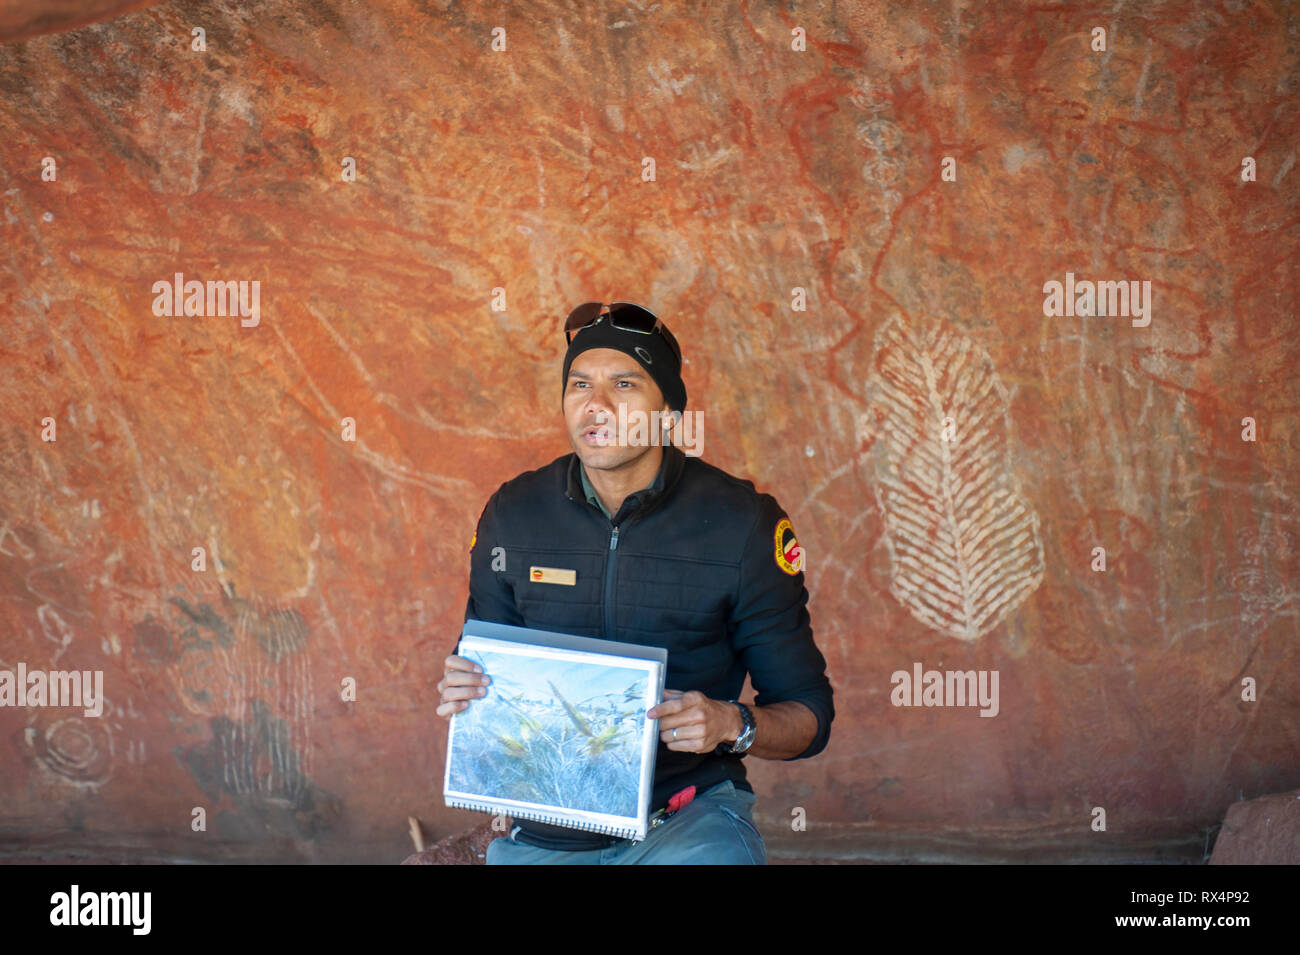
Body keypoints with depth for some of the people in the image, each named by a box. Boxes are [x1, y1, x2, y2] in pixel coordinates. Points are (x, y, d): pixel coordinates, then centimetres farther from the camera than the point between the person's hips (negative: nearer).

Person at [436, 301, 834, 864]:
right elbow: (486, 677, 14)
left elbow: (807, 715, 0)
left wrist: (732, 725, -20)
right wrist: (458, 694, -9)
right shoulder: (512, 515, 3)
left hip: (689, 817, -3)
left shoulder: (743, 524, -4)